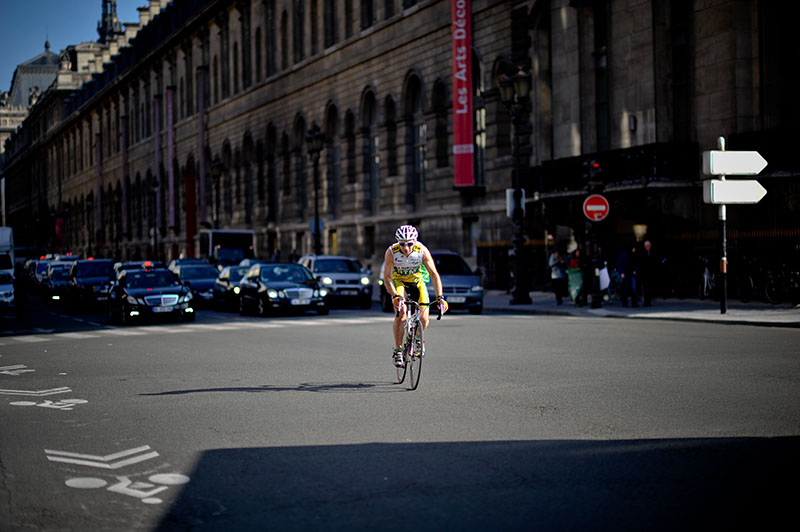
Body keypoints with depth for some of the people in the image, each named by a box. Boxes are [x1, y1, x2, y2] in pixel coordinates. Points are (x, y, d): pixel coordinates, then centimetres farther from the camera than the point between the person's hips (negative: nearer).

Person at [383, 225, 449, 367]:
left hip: (417, 281, 1)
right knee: (400, 316, -21)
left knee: (423, 318, -14)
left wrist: (440, 297, -34)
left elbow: (434, 274, -26)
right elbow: (387, 277, -26)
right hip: (398, 281, -1)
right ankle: (398, 350, -5)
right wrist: (395, 296, -41)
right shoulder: (391, 252, -29)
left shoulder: (422, 251, -28)